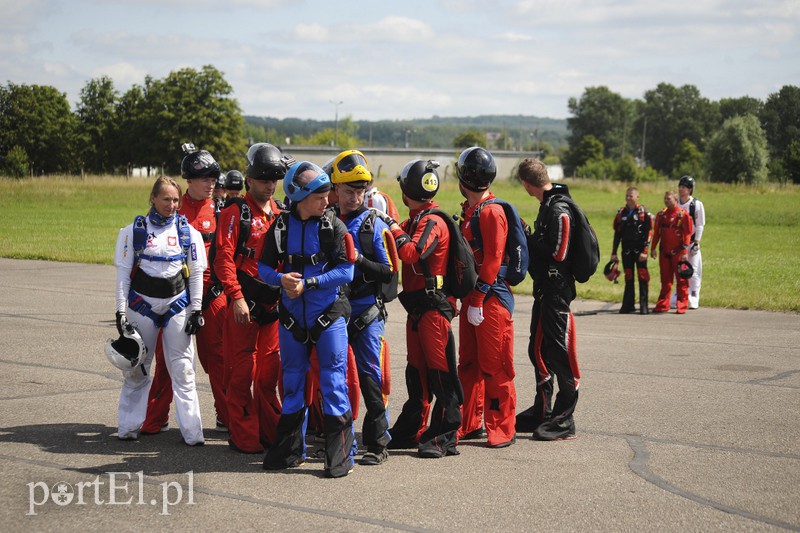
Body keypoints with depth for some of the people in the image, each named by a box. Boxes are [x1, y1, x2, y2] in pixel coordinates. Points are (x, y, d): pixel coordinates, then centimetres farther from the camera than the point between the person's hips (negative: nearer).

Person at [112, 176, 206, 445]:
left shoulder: (188, 231, 4)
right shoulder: (135, 230, 1)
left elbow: (196, 273, 6)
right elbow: (124, 271, 1)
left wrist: (196, 310, 1)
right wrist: (121, 310, -4)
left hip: (178, 303, 0)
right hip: (142, 303, 0)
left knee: (182, 370, -1)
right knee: (136, 369, 6)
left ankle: (191, 431, 1)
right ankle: (129, 426, 18)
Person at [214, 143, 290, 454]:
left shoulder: (281, 214, 14)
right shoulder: (236, 213, -4)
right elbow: (224, 258, -12)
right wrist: (236, 296, -20)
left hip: (274, 302, 6)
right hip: (245, 302, -6)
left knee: (269, 371, 11)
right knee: (242, 371, -2)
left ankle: (270, 432, 20)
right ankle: (244, 437, 4)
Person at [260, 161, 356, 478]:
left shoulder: (334, 226, -7)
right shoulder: (281, 228, 1)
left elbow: (346, 271, -13)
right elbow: (264, 267, 4)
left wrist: (308, 283, -19)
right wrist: (281, 279, -17)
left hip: (328, 315, -3)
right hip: (292, 317, 4)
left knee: (334, 383, -3)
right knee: (292, 382, 14)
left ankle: (340, 456, 3)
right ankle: (291, 449, 26)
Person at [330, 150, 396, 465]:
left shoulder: (375, 225, -1)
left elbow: (389, 273, -5)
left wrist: (359, 261, -18)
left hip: (367, 312, -4)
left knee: (370, 377, -5)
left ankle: (377, 443, 0)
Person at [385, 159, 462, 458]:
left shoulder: (432, 222, -14)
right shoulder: (416, 220, 17)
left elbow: (411, 253, -26)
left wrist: (396, 230, -14)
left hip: (434, 305, -10)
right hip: (417, 305, 10)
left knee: (440, 371, -7)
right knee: (417, 371, 16)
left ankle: (446, 437, -5)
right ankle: (412, 431, 25)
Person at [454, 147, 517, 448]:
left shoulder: (491, 211, -14)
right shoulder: (470, 210, 15)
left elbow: (492, 260, -18)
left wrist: (477, 300, -19)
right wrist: (466, 297, 15)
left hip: (492, 297, -10)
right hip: (472, 296, 10)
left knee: (494, 366, -3)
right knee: (469, 363, 13)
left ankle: (502, 430, 4)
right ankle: (470, 424, 21)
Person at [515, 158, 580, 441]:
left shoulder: (558, 210, -17)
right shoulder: (548, 205, 12)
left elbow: (557, 253, -22)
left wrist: (527, 240, -12)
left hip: (556, 290, -10)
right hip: (545, 289, 10)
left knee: (558, 352, -4)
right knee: (538, 349, 16)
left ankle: (564, 420, 2)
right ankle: (542, 411, 28)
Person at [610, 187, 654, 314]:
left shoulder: (644, 213, -2)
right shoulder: (621, 213, 11)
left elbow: (648, 233, -7)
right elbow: (617, 233, 14)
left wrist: (645, 251, -15)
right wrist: (614, 253, 10)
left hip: (639, 250, -4)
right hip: (626, 251, 4)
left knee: (642, 277, -4)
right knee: (628, 278, 9)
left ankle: (644, 306, 1)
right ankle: (628, 305, 16)